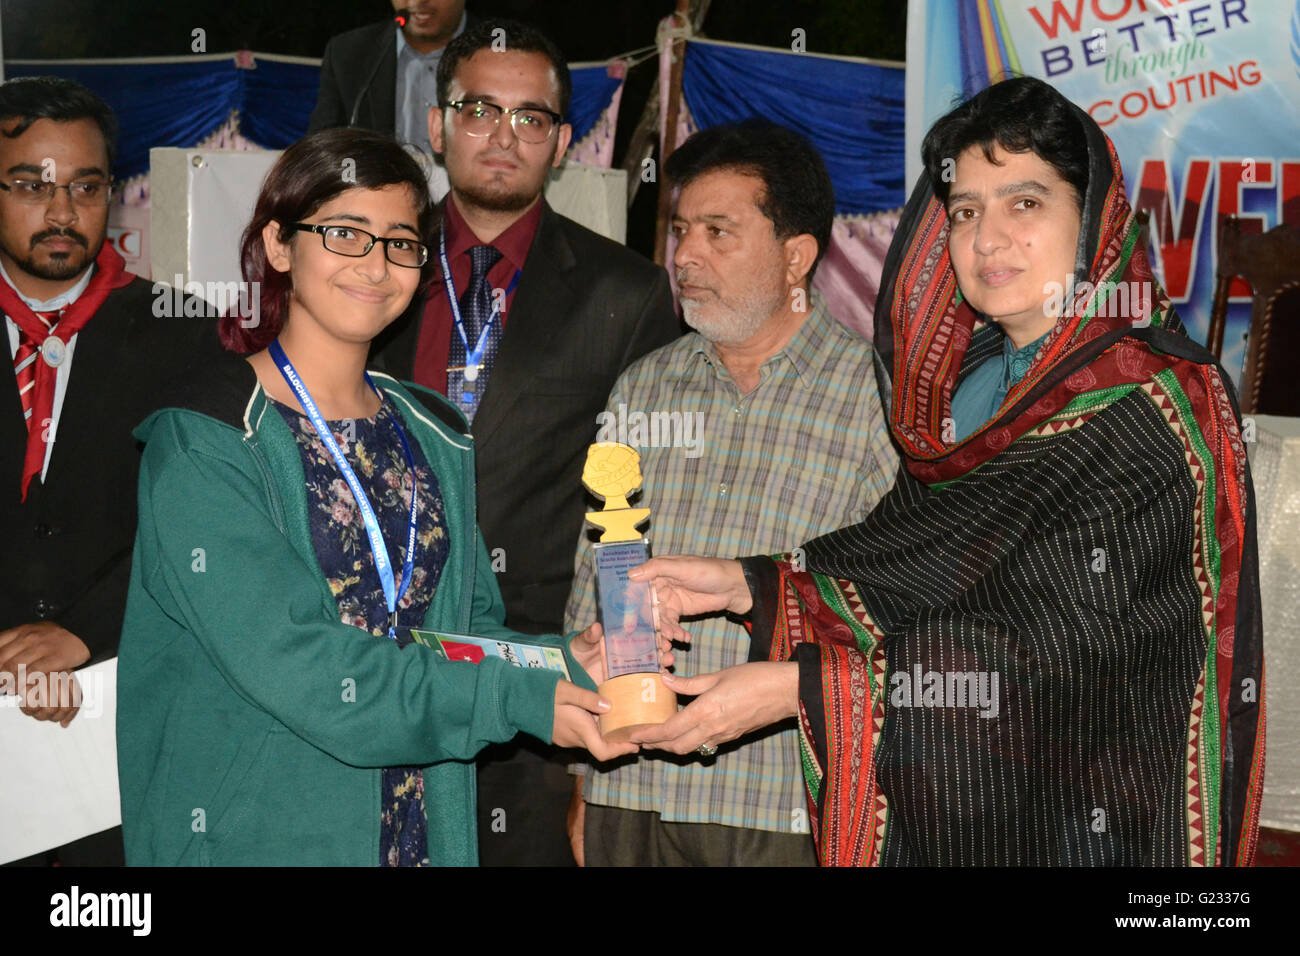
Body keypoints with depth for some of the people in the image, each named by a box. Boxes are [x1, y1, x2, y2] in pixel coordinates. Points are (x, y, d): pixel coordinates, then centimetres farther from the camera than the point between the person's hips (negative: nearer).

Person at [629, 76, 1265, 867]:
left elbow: (1065, 638, -24)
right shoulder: (963, 377, 6)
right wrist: (743, 586, -11)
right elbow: (914, 568, 4)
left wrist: (797, 685, -27)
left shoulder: (1155, 402, -16)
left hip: (1079, 821, -6)